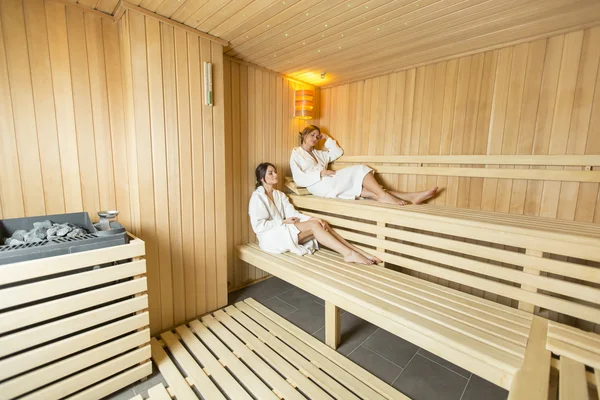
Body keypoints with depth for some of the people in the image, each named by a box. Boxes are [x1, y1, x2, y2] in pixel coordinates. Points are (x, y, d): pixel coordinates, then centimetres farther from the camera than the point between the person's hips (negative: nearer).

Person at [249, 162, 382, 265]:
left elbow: (293, 213, 2)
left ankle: (360, 253, -21)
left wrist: (313, 218, -15)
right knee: (314, 225, -25)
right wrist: (283, 222, -15)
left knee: (321, 224, -16)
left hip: (283, 230, 7)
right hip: (271, 237, -7)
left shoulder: (280, 195, 15)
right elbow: (258, 226, -16)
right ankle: (349, 254, -28)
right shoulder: (257, 197, -8)